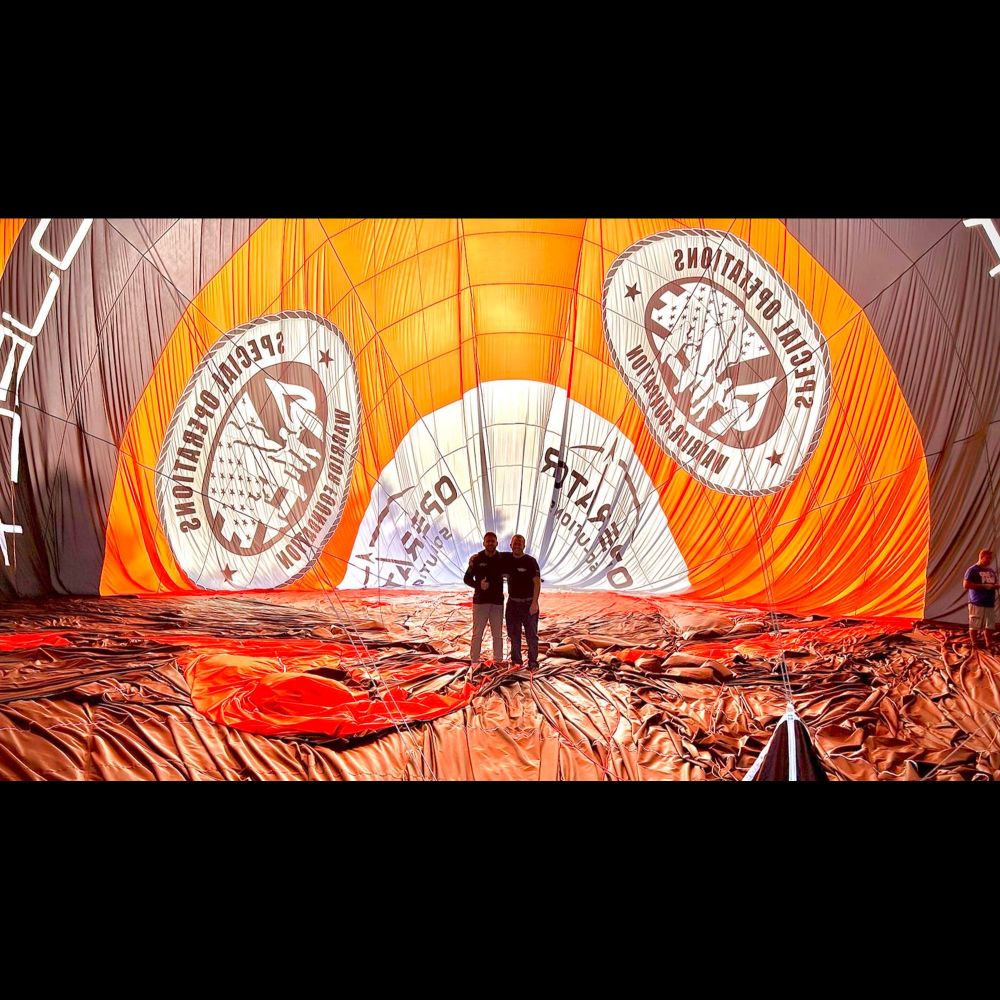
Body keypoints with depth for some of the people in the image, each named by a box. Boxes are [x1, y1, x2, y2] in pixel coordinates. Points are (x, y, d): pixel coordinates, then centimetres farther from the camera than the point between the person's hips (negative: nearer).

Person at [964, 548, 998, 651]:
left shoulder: (992, 571, 14)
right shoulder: (973, 570, -7)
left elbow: (995, 583, 24)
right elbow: (966, 585, -13)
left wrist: (995, 586, -1)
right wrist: (984, 586, -17)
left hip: (990, 603, 6)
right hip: (977, 603, -6)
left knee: (989, 626, 10)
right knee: (974, 626, -1)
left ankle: (988, 644, 18)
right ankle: (974, 645, 8)